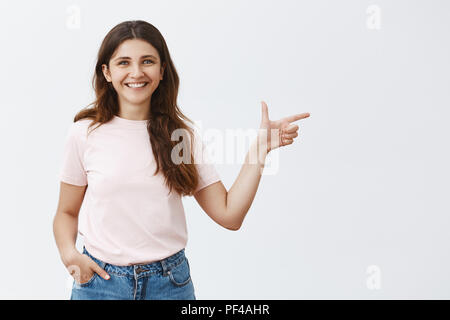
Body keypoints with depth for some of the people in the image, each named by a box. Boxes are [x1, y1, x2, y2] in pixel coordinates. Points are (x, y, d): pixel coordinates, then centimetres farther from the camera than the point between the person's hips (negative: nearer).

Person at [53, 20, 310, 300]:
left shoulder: (183, 135, -1)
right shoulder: (85, 134, -5)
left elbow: (229, 215, -5)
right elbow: (67, 212, 6)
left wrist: (260, 149, -10)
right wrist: (68, 253, -13)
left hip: (171, 283, 1)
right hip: (101, 279, -1)